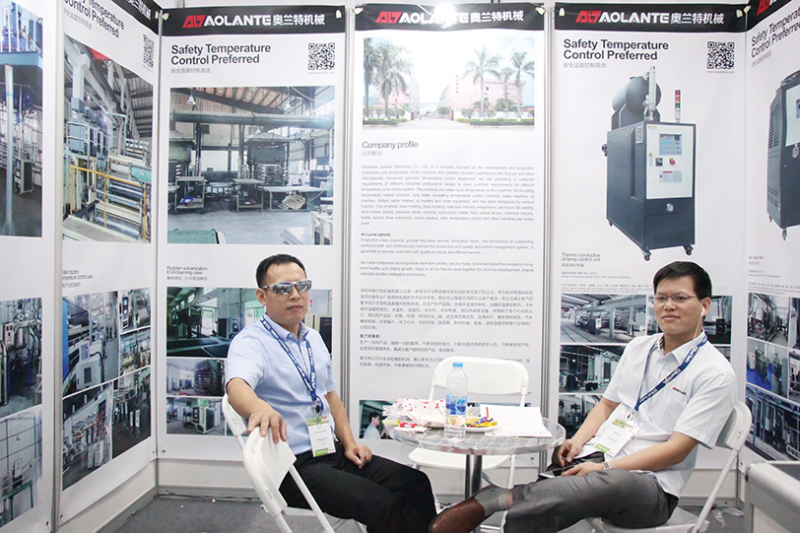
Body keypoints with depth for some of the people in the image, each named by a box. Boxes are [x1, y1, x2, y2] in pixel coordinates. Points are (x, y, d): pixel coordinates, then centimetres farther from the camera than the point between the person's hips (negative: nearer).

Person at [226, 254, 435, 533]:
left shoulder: (313, 339, 13)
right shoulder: (251, 342, -11)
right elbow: (237, 386, -33)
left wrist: (349, 442, 7)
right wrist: (261, 409, -55)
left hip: (333, 453, 7)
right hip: (293, 467, -7)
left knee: (415, 484, -6)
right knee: (383, 505, -24)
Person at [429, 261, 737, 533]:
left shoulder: (715, 373, -3)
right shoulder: (639, 348, 17)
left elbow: (677, 449, -10)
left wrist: (605, 467, -19)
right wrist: (578, 441, 2)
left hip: (650, 486, -5)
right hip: (594, 460, 5)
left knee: (614, 483, -42)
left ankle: (492, 500, -41)